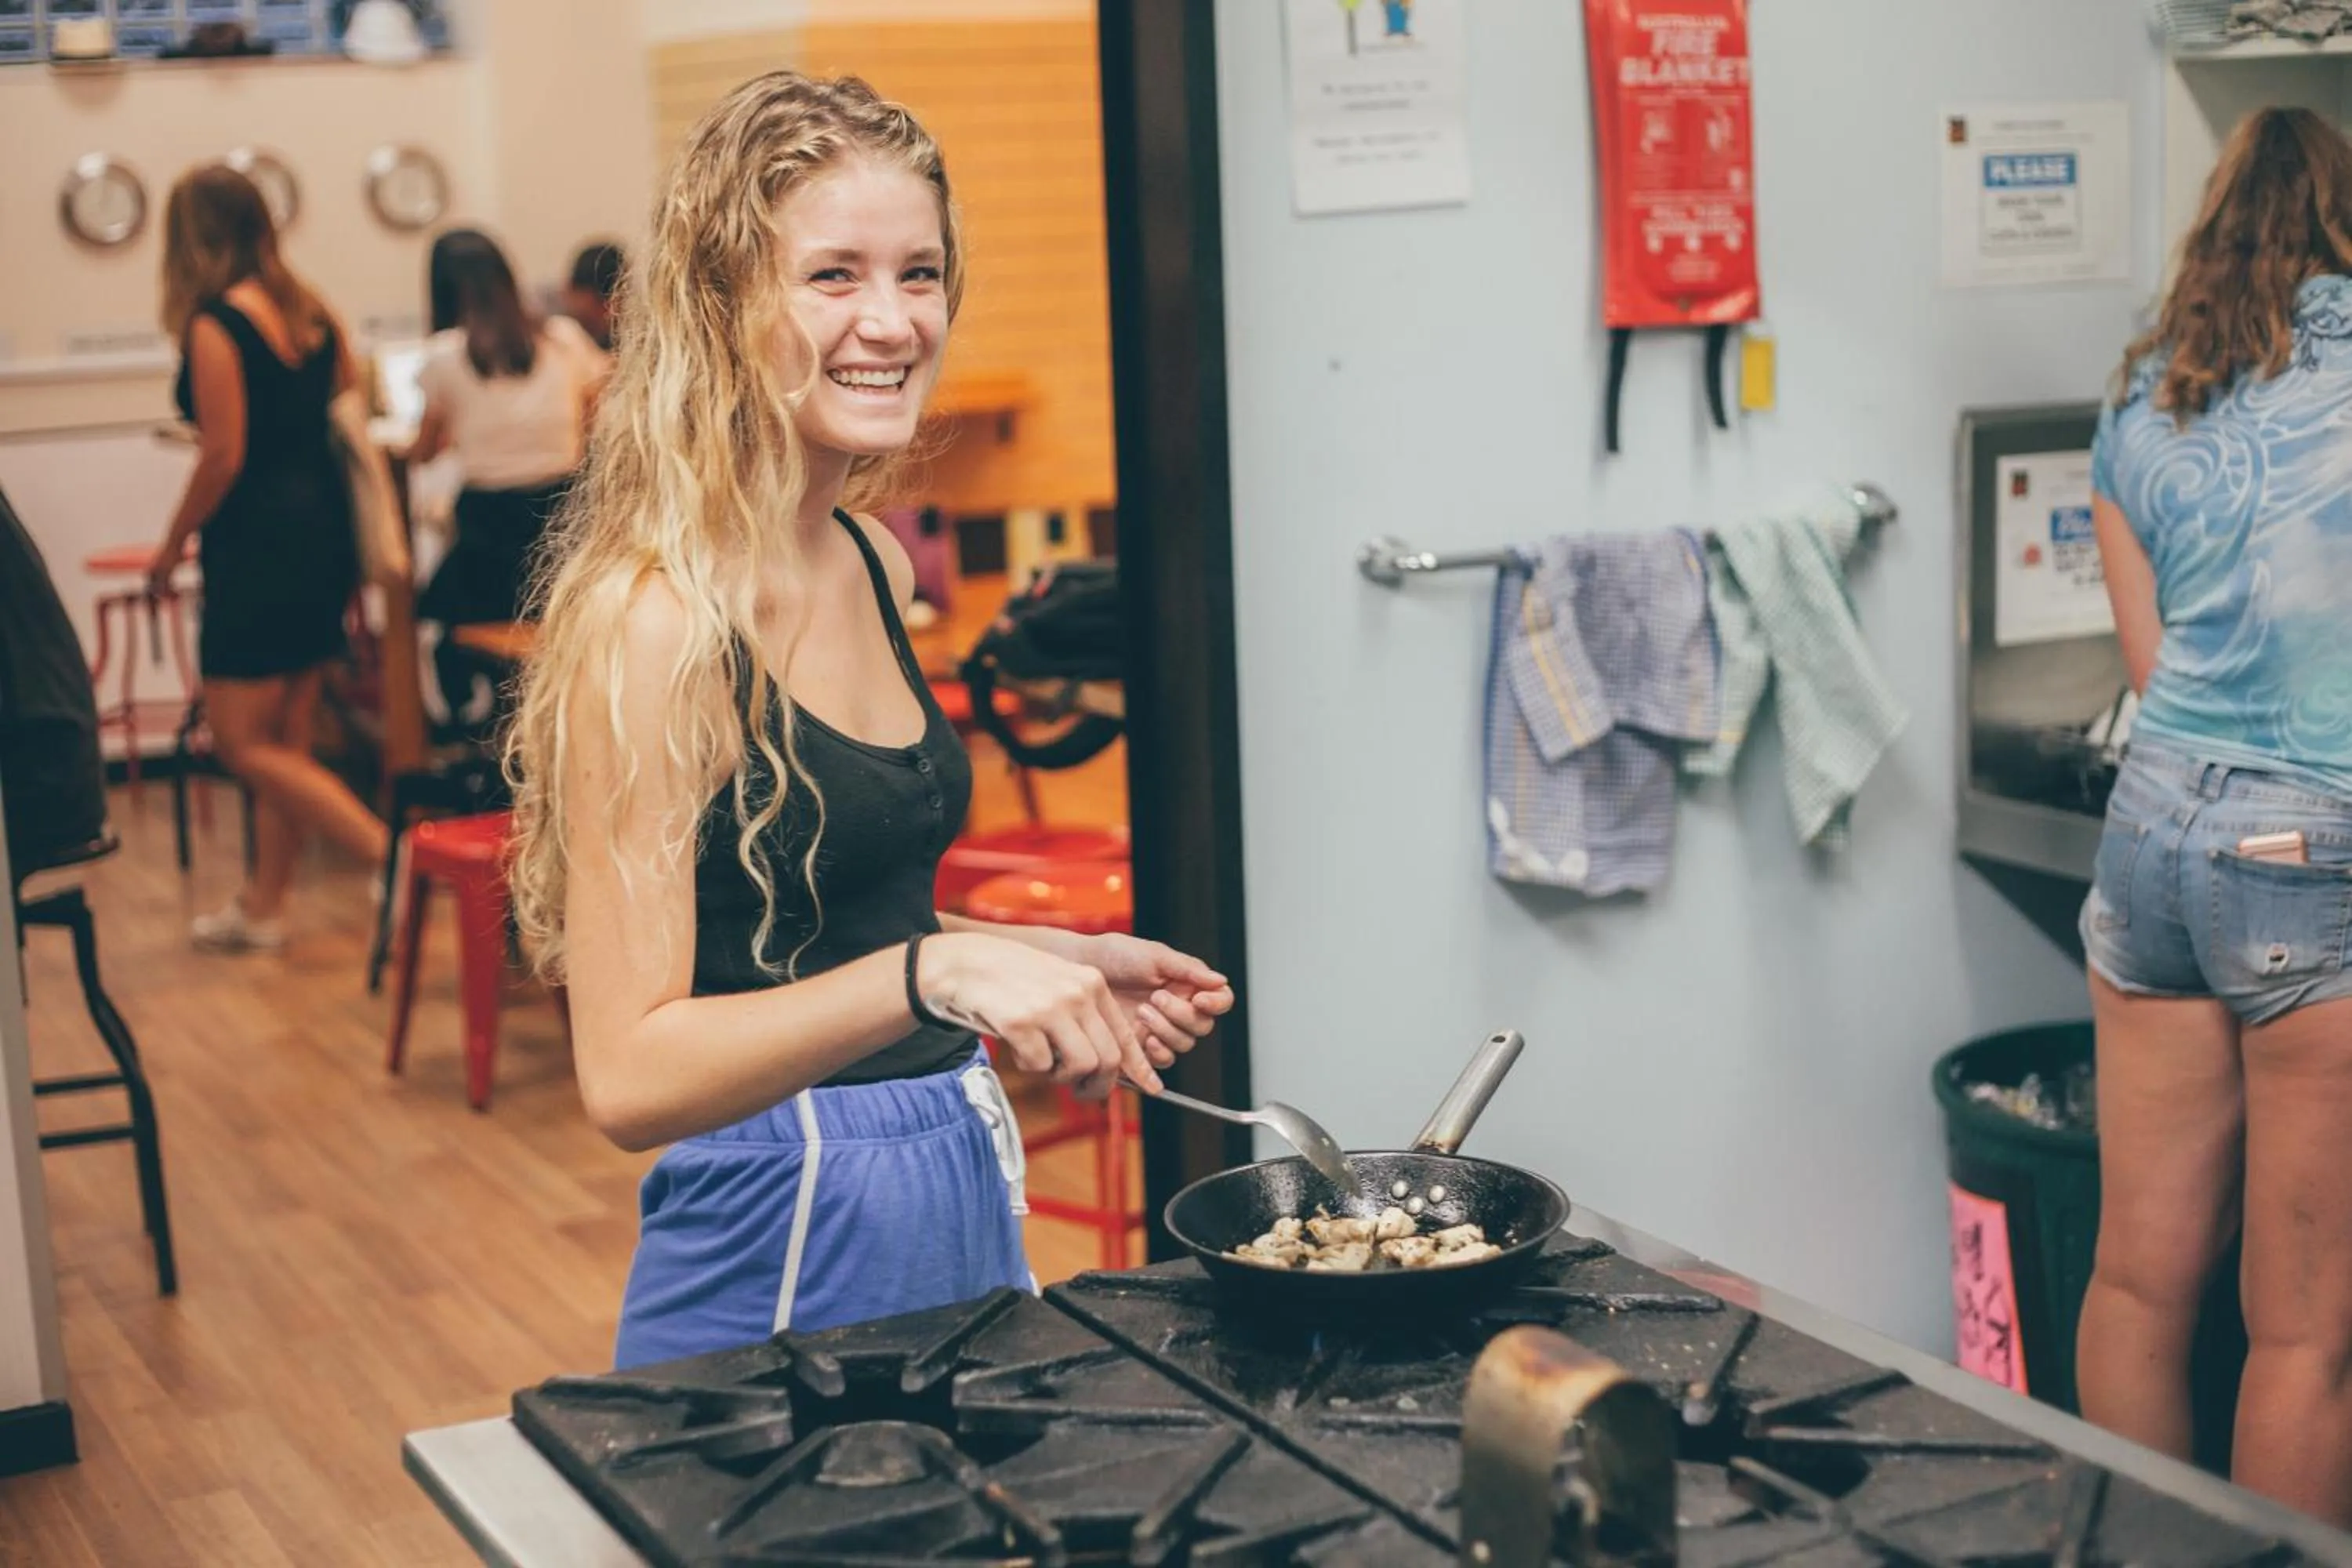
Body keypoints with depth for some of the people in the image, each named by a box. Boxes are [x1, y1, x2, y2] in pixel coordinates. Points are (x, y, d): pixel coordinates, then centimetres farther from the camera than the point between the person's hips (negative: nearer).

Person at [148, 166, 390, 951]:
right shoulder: (312, 310, 8)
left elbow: (223, 457, -16)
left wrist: (172, 545, -4)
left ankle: (389, 851, -10)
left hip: (259, 542, -8)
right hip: (324, 531, 8)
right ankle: (263, 905, 22)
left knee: (244, 741, 0)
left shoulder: (213, 325, -13)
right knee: (285, 737, 14)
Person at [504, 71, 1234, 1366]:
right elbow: (628, 1075, -22)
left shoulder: (874, 568, 5)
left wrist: (1053, 960, 6)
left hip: (964, 1185, 8)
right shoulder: (654, 617, -18)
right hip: (784, 1228, -8)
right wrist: (935, 970, -31)